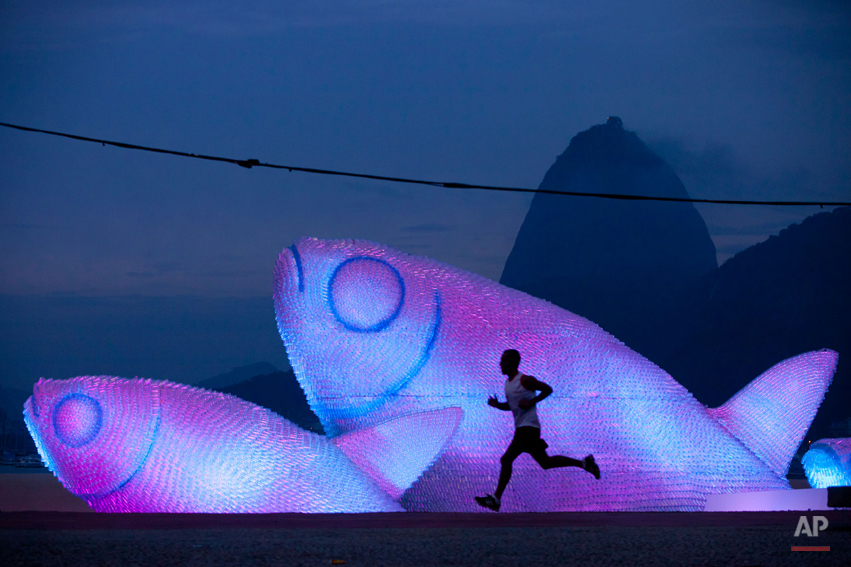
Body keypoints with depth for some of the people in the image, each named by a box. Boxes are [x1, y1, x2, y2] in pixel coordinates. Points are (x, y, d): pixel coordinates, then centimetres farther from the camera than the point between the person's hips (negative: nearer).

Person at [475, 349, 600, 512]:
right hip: (521, 428, 10)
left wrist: (531, 402, -17)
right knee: (545, 463, 17)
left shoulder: (525, 380, -13)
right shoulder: (508, 382, 14)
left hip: (529, 427, -10)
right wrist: (497, 405, 3)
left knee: (506, 460, -13)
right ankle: (584, 463, 24)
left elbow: (548, 389, -8)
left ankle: (496, 499, -12)